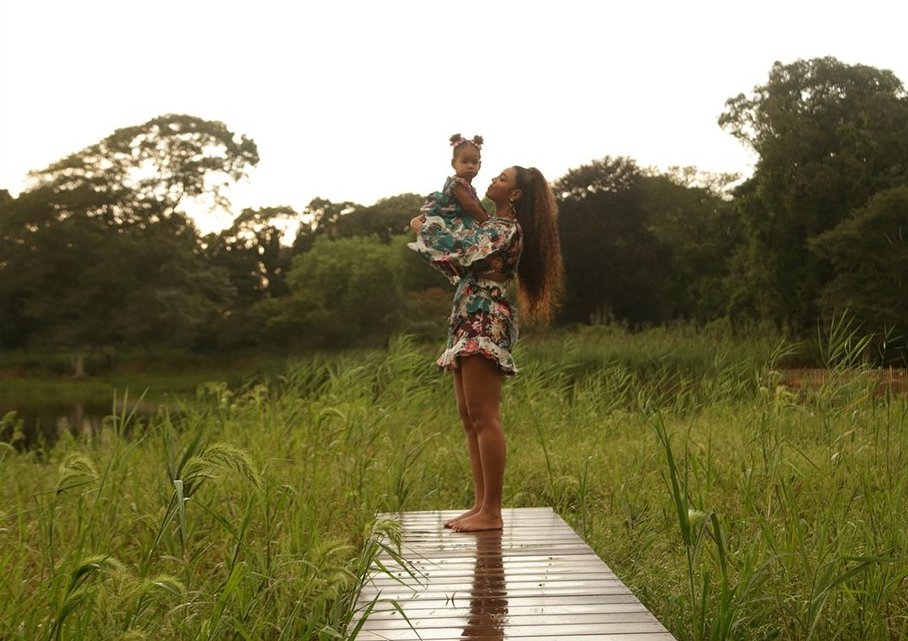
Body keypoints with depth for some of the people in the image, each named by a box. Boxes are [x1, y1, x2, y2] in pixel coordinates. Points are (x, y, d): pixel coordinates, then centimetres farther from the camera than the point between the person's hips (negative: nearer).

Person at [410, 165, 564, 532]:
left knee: (484, 419, -13)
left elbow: (459, 248, -15)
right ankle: (481, 505, 12)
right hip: (471, 325, 11)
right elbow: (463, 260, 22)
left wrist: (422, 229, 0)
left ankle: (492, 512, -12)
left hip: (486, 325, -11)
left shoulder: (507, 229, -9)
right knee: (469, 419, 9)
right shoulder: (494, 227, 22)